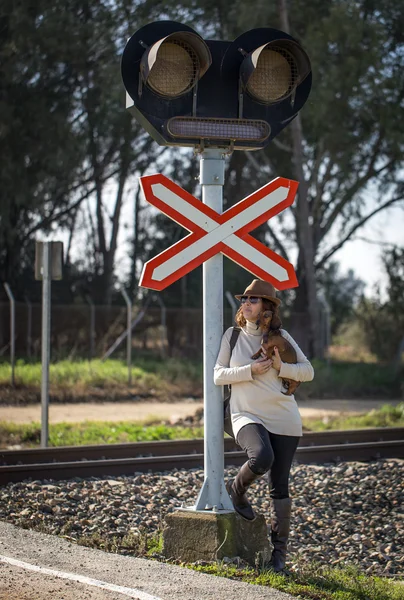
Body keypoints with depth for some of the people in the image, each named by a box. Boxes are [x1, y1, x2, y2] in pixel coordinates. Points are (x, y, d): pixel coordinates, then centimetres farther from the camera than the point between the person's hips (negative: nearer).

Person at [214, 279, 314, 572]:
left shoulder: (280, 336, 5)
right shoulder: (232, 335, 5)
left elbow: (309, 372, 5)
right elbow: (218, 375, 0)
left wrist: (281, 367, -13)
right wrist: (251, 370, -13)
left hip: (284, 419, 2)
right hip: (247, 416, -2)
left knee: (279, 486, 2)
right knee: (262, 458, -33)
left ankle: (279, 551, 12)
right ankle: (237, 490, 0)